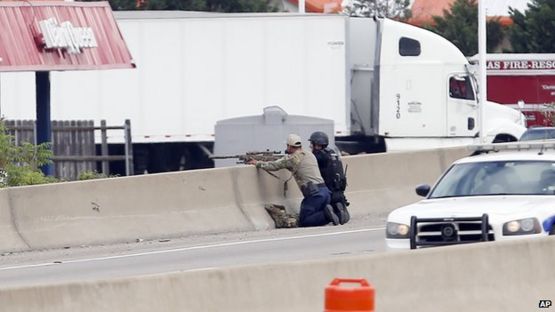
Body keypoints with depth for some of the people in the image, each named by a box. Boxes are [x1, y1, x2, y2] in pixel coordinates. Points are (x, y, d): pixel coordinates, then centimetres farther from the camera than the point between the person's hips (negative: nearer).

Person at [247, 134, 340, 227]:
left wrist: (257, 163, 23)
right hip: (325, 190, 7)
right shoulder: (310, 155, 20)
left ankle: (326, 214, -21)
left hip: (314, 193, -7)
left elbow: (273, 166, 6)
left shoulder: (291, 159, -1)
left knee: (303, 222, -2)